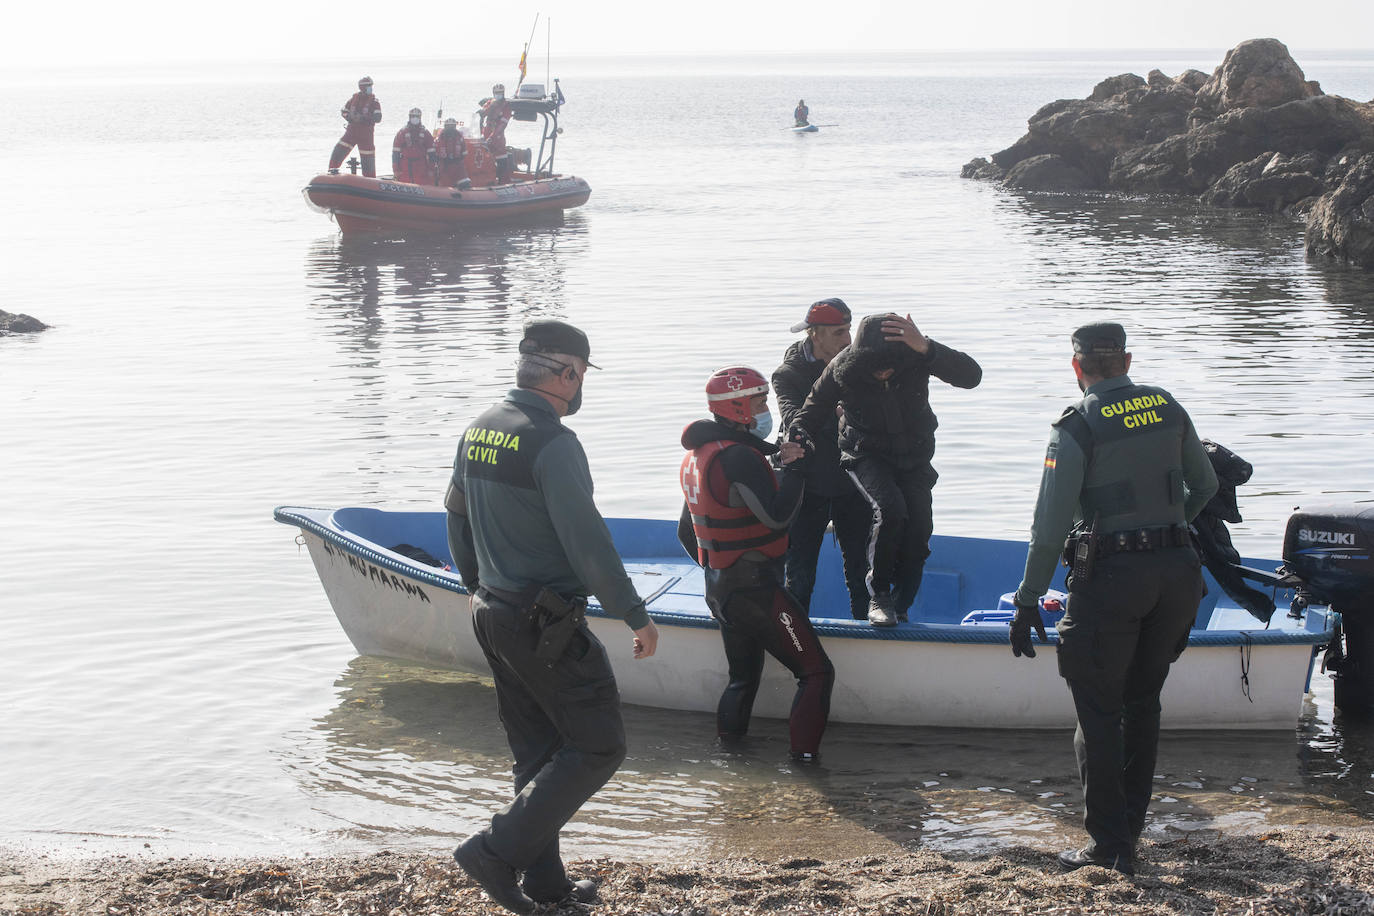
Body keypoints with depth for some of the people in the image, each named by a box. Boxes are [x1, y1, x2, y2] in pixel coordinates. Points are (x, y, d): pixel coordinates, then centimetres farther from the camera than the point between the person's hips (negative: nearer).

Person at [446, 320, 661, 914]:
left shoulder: (479, 431, 8)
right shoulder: (551, 443, -19)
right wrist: (635, 615, -14)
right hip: (545, 624, -9)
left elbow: (457, 518, 18)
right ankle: (497, 852, -7)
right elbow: (586, 541, -21)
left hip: (492, 614, 9)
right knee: (598, 745, -1)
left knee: (537, 751, 16)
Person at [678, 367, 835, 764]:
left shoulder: (695, 457, 11)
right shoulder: (739, 458, -20)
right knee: (816, 671, -2)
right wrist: (792, 466, -16)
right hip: (755, 589, -9)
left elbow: (687, 533, 19)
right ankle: (804, 750, -5)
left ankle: (729, 735, 22)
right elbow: (778, 515, -28)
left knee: (744, 674, 23)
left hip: (719, 589, 9)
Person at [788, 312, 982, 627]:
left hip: (913, 457, 2)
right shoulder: (843, 368, -22)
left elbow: (971, 376, -34)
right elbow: (811, 416, -12)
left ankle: (899, 608, 14)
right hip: (867, 455, -2)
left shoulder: (917, 356, -22)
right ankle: (878, 597, -13)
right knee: (890, 509, -29)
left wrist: (926, 347, -47)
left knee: (919, 530, -9)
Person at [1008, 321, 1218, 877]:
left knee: (1099, 709, 4)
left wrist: (1027, 602, -6)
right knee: (1142, 699, 19)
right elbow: (1205, 487, 17)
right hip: (1177, 572, 5)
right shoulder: (1168, 408, 6)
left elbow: (1050, 525, -12)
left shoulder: (1076, 428, -10)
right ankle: (1131, 823, 25)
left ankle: (1110, 845, 4)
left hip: (1111, 575, -5)